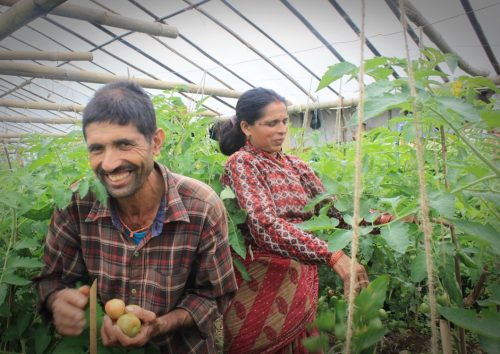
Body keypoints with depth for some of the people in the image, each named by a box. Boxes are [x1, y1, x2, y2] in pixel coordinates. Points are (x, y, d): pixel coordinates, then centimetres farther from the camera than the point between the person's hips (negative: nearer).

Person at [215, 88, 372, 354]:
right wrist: (333, 256, -35)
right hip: (263, 284, -6)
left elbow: (332, 206, 1)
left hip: (302, 281, 7)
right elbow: (267, 224, -28)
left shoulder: (294, 165, 10)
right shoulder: (241, 162, -12)